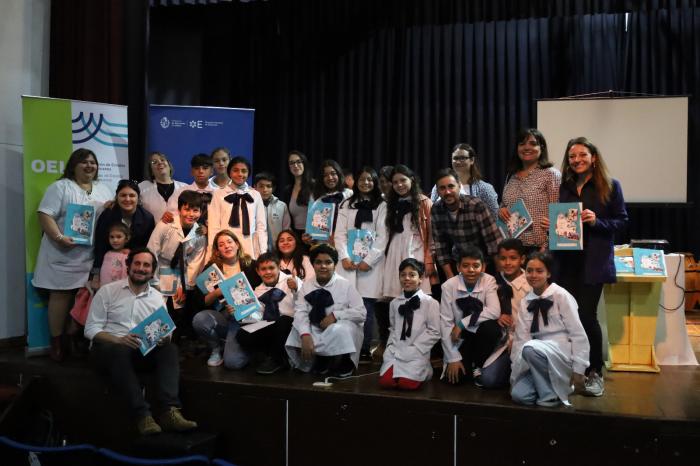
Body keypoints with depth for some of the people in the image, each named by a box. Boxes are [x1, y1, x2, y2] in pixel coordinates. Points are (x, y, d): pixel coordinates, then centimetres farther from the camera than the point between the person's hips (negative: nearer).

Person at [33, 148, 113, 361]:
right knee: (61, 296, -1)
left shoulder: (103, 189, 16)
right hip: (65, 256, -5)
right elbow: (45, 215, -10)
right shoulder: (60, 187, -3)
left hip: (94, 256, 5)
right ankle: (57, 344, 7)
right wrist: (59, 237, -22)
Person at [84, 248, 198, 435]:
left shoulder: (157, 297, 11)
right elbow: (91, 329, -5)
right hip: (107, 348, -3)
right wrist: (119, 340, -23)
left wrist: (163, 338, -20)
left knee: (169, 349, -25)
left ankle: (170, 411, -39)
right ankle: (142, 415, -42)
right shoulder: (107, 291, 1)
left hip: (141, 350, 3)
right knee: (120, 351, -37)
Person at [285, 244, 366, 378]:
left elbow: (361, 313, -9)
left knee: (339, 331, -35)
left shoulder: (345, 285, -6)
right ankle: (316, 363, 1)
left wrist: (335, 315, -21)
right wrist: (305, 335, -30)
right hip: (315, 331, 2)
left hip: (341, 331, -2)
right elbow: (300, 313, -12)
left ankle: (340, 367, -5)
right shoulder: (306, 286, 0)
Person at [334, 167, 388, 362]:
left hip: (371, 263, -2)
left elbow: (382, 237, -2)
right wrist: (344, 257, -7)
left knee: (367, 307, -2)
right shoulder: (347, 205, 14)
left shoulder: (382, 206, 5)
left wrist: (369, 260, -11)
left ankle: (365, 350, 5)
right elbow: (340, 234, 7)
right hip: (348, 262, 2)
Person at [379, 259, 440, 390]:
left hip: (417, 353, -3)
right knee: (385, 382, -15)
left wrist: (413, 349, -12)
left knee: (407, 384, -20)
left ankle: (424, 371, 10)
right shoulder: (394, 303, 13)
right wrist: (392, 346, 1)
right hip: (396, 351, 4)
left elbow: (434, 333, -6)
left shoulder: (430, 302, -3)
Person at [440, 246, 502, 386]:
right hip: (461, 338, 0)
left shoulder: (489, 281, -12)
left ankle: (478, 366, -5)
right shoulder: (449, 286, -13)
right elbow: (445, 323, -14)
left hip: (484, 334, 0)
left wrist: (462, 323, -27)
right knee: (453, 378, -19)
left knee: (491, 326, -33)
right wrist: (453, 358, -17)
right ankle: (467, 363, 19)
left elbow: (494, 312, -28)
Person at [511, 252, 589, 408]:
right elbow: (521, 338, 2)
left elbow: (578, 334, -9)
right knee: (519, 395, -20)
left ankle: (550, 394, -14)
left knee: (530, 348, -35)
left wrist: (578, 370, -11)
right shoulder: (525, 302, 7)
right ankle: (549, 382, 8)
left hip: (561, 353, -4)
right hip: (539, 357, 5)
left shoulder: (561, 295, -8)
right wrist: (515, 375, -4)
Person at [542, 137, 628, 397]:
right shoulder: (563, 187, 13)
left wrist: (596, 222, -16)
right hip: (565, 260, 3)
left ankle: (595, 373, 9)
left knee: (586, 314, -8)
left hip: (593, 261, -3)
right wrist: (549, 225, -1)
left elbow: (622, 222, 0)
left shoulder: (610, 186, 3)